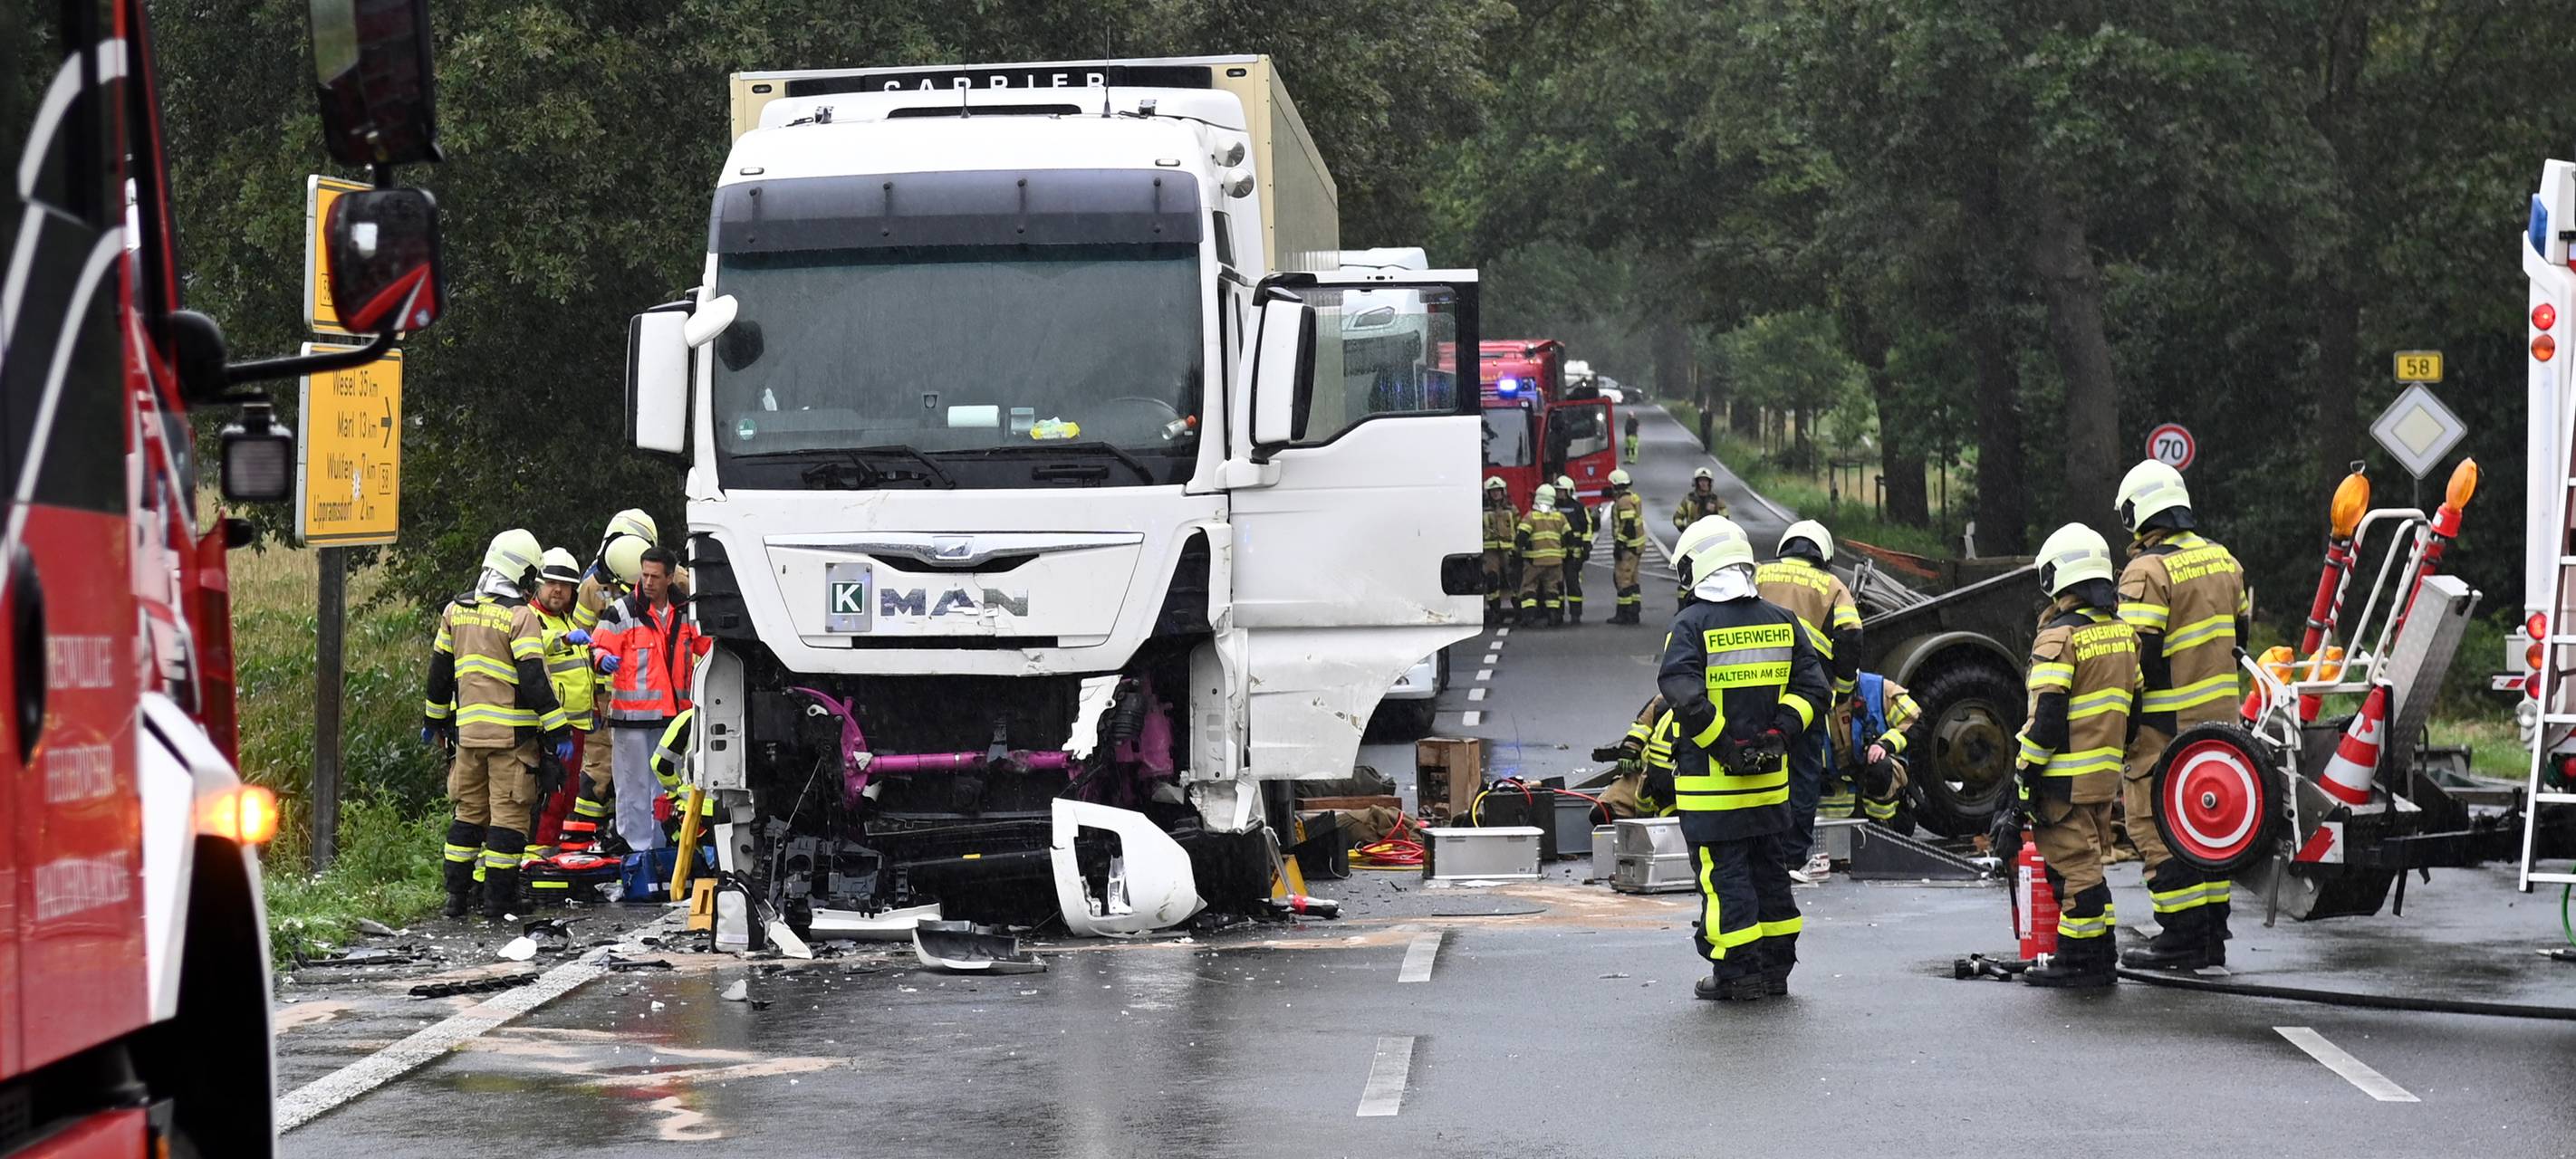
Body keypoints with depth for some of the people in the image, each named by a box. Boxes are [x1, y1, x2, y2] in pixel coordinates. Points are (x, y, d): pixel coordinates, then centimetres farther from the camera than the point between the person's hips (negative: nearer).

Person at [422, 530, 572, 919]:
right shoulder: (520, 616, -10)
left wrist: (433, 719, 28)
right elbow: (535, 679, -15)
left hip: (467, 729, 5)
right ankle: (497, 899, -2)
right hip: (511, 731, -5)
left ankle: (456, 895, 14)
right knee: (508, 813, 0)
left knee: (469, 810, 15)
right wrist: (558, 730, -12)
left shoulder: (455, 611, 9)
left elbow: (439, 672, 16)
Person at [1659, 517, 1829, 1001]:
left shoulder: (1692, 624, -11)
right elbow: (1813, 684, 2)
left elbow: (1682, 691, -23)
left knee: (1722, 871, 0)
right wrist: (1778, 733, -2)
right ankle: (1776, 965, 23)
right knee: (1768, 866, 17)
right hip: (1769, 777, 6)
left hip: (1710, 778, -6)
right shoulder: (1781, 621, 7)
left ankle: (1737, 972, -1)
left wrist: (1721, 743, -16)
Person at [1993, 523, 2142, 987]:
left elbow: (2045, 722, -17)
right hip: (2105, 776, 8)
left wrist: (2022, 785, -13)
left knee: (2072, 867, -3)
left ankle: (2079, 959, 0)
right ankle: (2102, 959, 19)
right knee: (2088, 862, 17)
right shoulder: (2124, 634, 11)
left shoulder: (2059, 639, -14)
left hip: (2065, 778, -8)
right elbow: (2133, 709, 17)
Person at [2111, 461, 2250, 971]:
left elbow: (2140, 656, -19)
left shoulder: (2147, 571, -15)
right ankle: (2212, 936, 18)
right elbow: (2239, 634, 19)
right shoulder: (2221, 560, 10)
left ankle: (2183, 937, -6)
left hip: (2168, 725, -8)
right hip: (2219, 718, 8)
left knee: (2157, 825, -3)